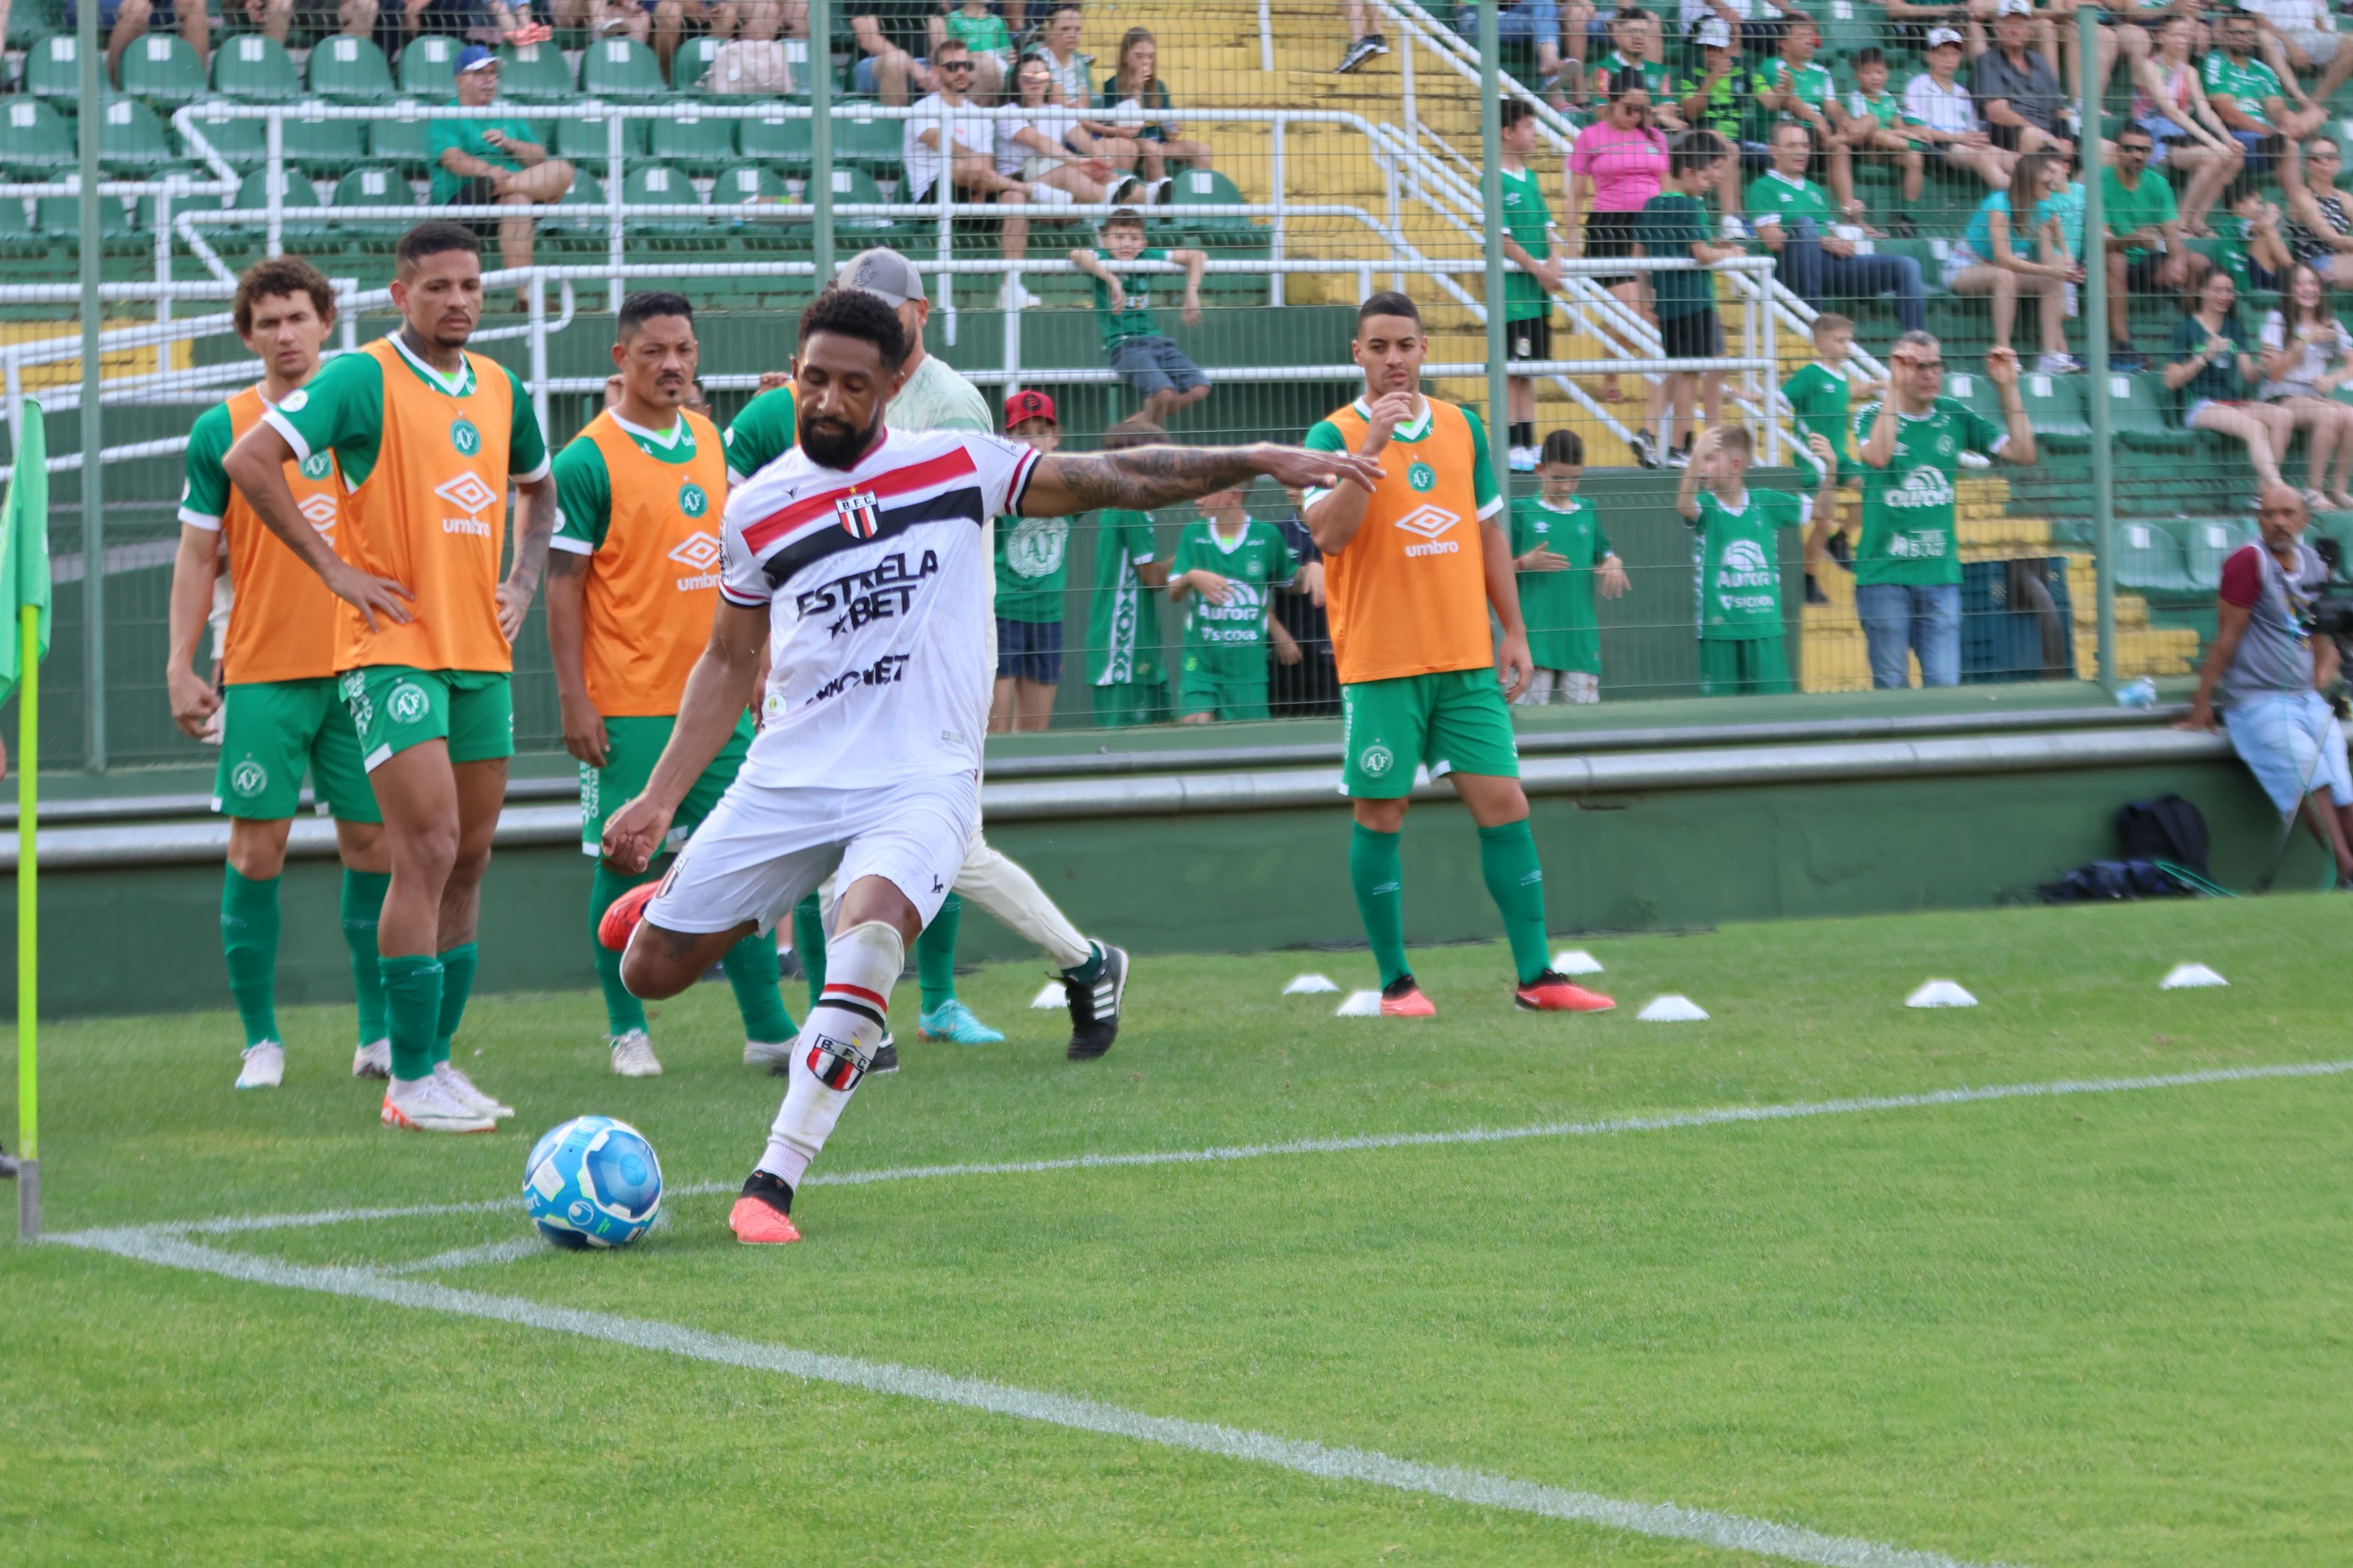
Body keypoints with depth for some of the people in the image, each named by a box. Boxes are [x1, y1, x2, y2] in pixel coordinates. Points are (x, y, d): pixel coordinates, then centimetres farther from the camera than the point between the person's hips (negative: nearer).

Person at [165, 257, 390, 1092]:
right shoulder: (222, 430, 3)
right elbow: (197, 555, 5)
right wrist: (181, 666, -2)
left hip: (362, 667, 2)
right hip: (262, 673, -2)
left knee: (371, 843, 3)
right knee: (257, 848, -5)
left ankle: (379, 1033, 13)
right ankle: (261, 1039, 2)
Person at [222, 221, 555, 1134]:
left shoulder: (500, 390, 12)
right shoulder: (365, 380, -8)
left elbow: (539, 488, 30)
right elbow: (248, 461, -15)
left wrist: (524, 579, 14)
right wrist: (334, 569, -14)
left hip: (480, 651, 7)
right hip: (394, 648, -7)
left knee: (467, 862, 8)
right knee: (427, 851, -14)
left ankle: (436, 1061, 16)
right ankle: (411, 1081, -11)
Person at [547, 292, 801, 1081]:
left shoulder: (709, 441, 10)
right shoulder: (588, 460, -9)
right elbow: (564, 583, -10)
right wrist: (574, 699, -14)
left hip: (714, 695, 6)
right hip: (627, 705, -6)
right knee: (622, 862, 1)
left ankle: (768, 1030, 9)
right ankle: (626, 1032, 11)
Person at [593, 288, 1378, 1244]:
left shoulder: (955, 467, 2)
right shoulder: (758, 509, 6)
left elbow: (1114, 480, 4)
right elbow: (729, 664, 16)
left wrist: (1256, 460, -4)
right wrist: (659, 801, 11)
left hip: (920, 781, -3)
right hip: (788, 777, 3)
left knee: (870, 929, -33)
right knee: (650, 970, 3)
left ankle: (774, 1182, -28)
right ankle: (675, 898, 43)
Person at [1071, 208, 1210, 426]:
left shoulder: (1147, 258, 11)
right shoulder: (1102, 258, -1)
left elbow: (1196, 257, 13)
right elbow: (1077, 255, -24)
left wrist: (1191, 294, -1)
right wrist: (1113, 280, -28)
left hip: (1156, 338, 6)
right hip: (1123, 343, -6)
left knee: (1198, 388, -11)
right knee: (1164, 393, -28)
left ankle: (1138, 423, 8)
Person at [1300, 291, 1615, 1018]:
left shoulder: (1461, 427, 10)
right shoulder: (1335, 435, -4)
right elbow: (1328, 534, -19)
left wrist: (1514, 633, 13)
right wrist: (1369, 447, -26)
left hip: (1467, 658, 4)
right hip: (1379, 664, -4)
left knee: (1504, 807, 0)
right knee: (1380, 818, 0)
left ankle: (1535, 976, 3)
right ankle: (1395, 981, 11)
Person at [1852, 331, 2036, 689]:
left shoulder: (1955, 416, 9)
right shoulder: (1872, 414, -1)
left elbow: (2023, 453, 5)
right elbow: (1877, 457, -24)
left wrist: (2008, 388, -3)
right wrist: (1894, 389, -25)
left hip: (1941, 574, 3)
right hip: (1884, 574, -3)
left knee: (1944, 684, -3)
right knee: (1891, 688, 2)